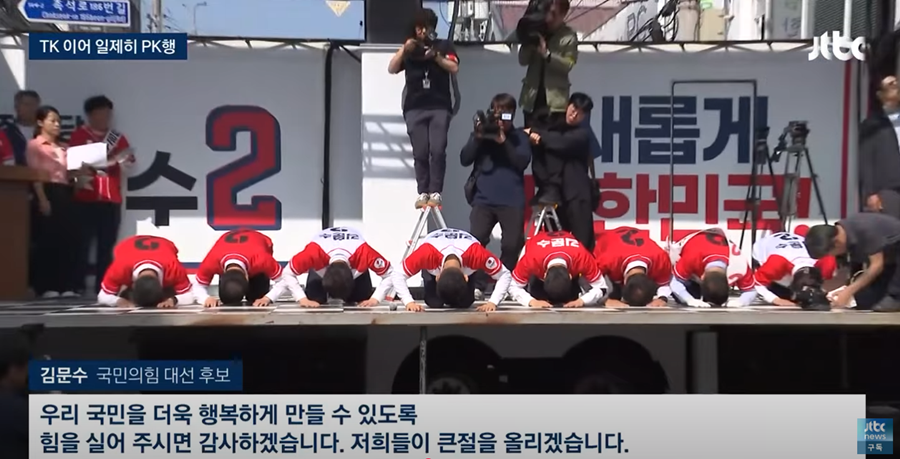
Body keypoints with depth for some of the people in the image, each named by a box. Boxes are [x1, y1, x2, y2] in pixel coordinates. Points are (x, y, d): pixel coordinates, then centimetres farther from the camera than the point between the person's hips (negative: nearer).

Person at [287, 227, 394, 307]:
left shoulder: (363, 253, -45)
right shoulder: (313, 253, -45)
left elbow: (389, 274, -31)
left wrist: (375, 299, -39)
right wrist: (302, 299, -39)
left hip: (356, 259, 0)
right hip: (321, 259, 0)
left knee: (364, 299, -15)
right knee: (314, 299, -19)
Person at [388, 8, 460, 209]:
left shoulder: (444, 46, 12)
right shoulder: (409, 49, 16)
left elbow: (454, 68, -2)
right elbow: (391, 69, 3)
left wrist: (435, 56, -15)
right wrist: (404, 49, -11)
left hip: (440, 107, -1)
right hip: (415, 108, 1)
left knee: (437, 150, -13)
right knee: (420, 153, -5)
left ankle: (435, 192, -11)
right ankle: (422, 192, 0)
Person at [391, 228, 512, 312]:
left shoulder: (476, 253, -46)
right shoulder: (427, 253, -47)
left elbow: (504, 275, -32)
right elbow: (398, 275, -35)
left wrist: (492, 302, -42)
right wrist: (409, 302, -45)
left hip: (465, 260, 0)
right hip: (434, 258, 0)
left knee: (465, 303, -13)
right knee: (434, 303, -15)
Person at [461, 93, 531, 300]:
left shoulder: (519, 136, 11)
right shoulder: (480, 133, 13)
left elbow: (523, 161, -5)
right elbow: (464, 159, 4)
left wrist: (504, 141, -13)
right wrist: (477, 138, -8)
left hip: (512, 200, 0)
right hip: (483, 199, 1)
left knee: (511, 245, -4)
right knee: (476, 240, -12)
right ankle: (477, 285, -7)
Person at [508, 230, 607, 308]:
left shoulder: (582, 258, -43)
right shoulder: (532, 259, -46)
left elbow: (601, 287, -31)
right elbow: (513, 286, -33)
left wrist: (581, 300, -47)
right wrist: (532, 301, -49)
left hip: (571, 257, 1)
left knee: (572, 298, -15)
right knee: (537, 295, -20)